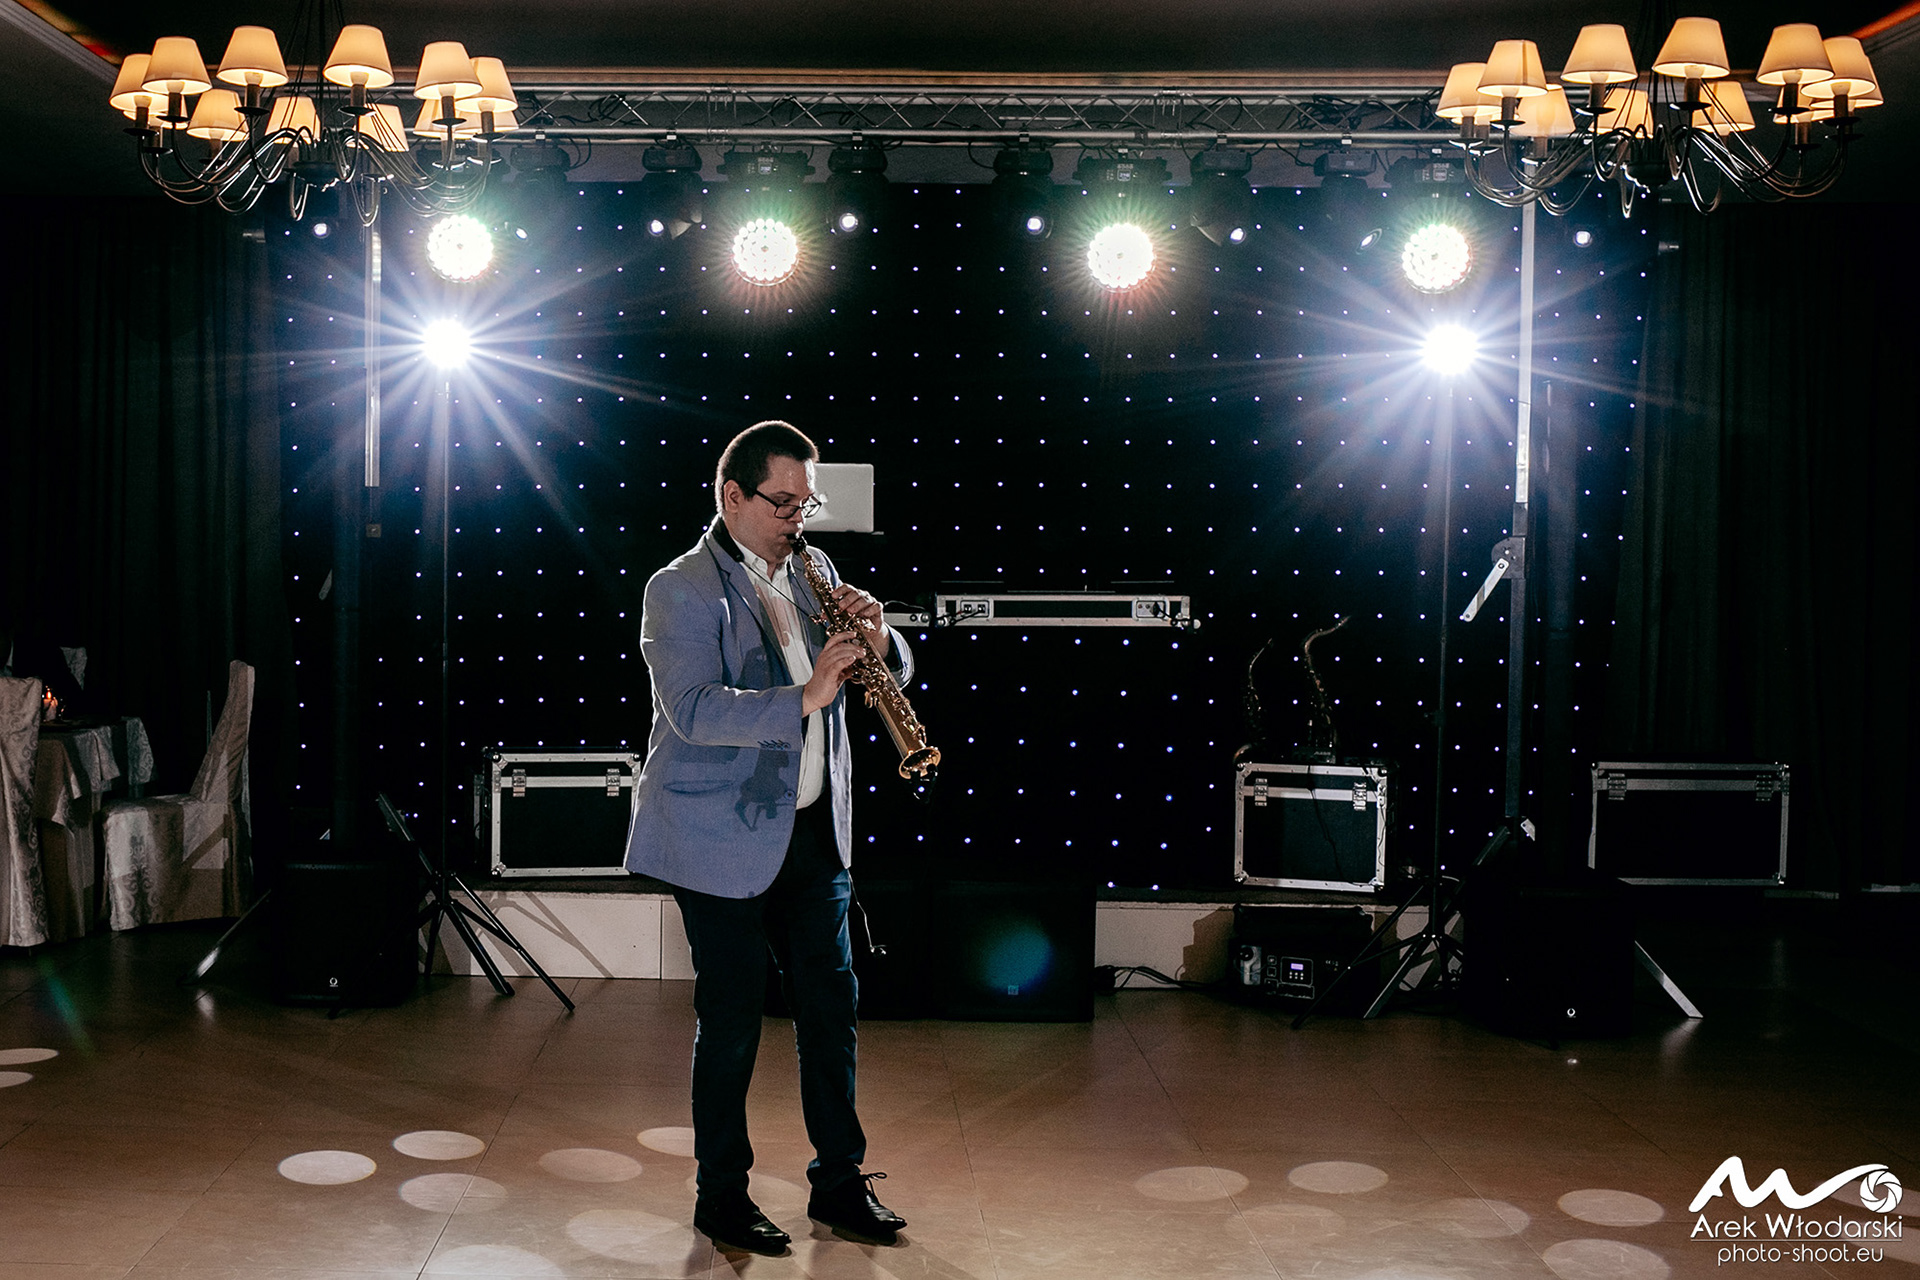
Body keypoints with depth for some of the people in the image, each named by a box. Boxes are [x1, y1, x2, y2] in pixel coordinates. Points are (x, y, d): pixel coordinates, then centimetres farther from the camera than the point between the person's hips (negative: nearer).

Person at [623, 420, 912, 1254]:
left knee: (830, 1001, 9)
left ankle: (840, 1183, 23)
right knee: (732, 1013, 3)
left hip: (812, 831, 6)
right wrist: (803, 699, -32)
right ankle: (720, 1197, 19)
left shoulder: (811, 575, 11)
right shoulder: (682, 590, -10)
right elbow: (695, 711, -24)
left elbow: (892, 675, 11)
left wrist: (876, 639, -11)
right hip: (723, 839, -6)